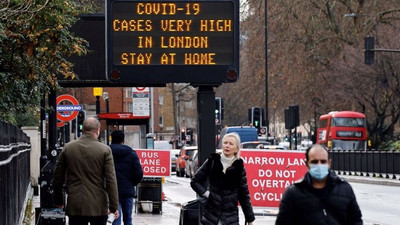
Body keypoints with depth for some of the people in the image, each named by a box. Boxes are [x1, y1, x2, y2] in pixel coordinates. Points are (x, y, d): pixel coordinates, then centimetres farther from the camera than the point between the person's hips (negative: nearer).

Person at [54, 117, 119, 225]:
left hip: (75, 205, 1)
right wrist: (114, 207, -2)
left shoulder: (68, 148, 4)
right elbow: (111, 180, -7)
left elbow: (58, 176, 10)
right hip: (98, 206, -1)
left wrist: (58, 201, 22)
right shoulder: (105, 150, -5)